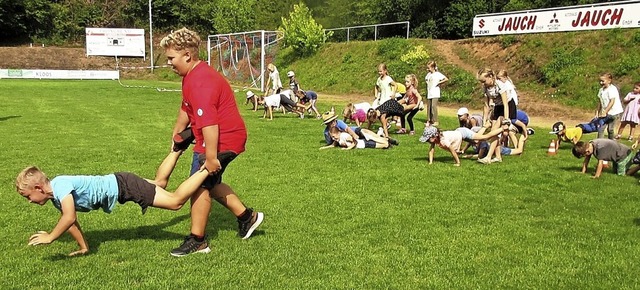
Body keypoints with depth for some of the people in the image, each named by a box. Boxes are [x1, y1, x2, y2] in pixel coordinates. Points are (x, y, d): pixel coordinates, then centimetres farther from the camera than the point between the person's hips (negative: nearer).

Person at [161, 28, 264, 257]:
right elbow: (186, 109, 25)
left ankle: (197, 240, 7)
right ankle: (246, 216, 29)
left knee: (200, 184, -4)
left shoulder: (201, 82, -24)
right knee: (209, 183, 19)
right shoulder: (191, 76, 12)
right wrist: (176, 134, 33)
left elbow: (209, 123, -31)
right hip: (229, 137, 11)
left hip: (222, 141, -11)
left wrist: (210, 157, -32)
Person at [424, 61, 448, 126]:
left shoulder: (438, 74, -7)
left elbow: (446, 79, -13)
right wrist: (427, 82, 14)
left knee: (434, 107, -11)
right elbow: (426, 79, 34)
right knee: (429, 107, 8)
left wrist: (439, 83, -10)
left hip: (435, 94, -7)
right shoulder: (429, 74, 13)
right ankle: (429, 120, 16)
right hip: (429, 94, 7)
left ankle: (435, 121, -7)